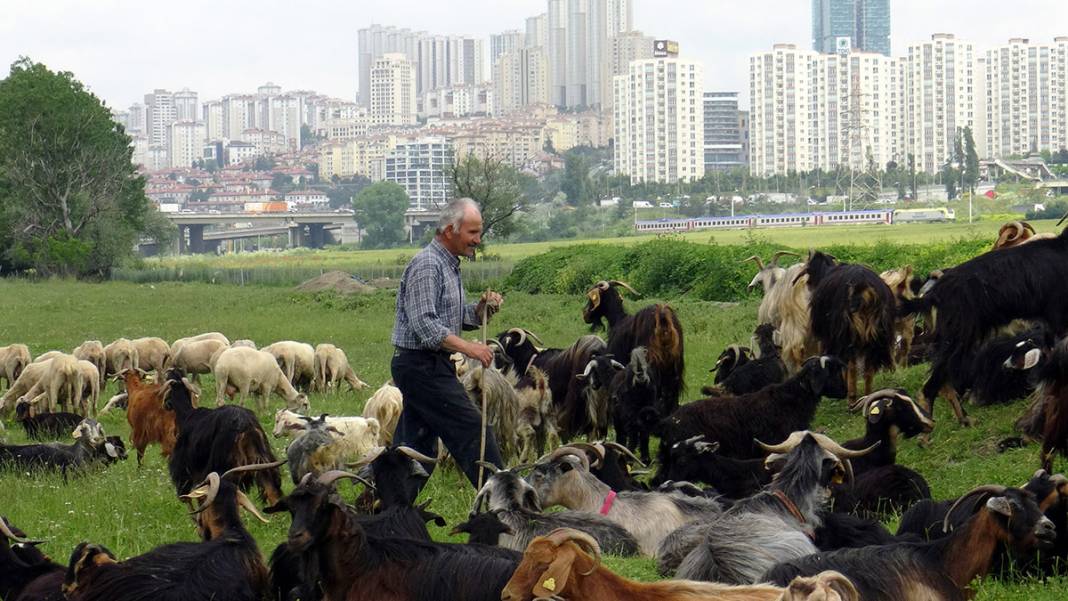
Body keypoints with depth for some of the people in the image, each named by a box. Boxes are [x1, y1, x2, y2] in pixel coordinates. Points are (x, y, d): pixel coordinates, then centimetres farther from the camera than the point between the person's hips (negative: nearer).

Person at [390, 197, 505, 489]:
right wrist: (468, 347, -27)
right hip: (421, 364, -10)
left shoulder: (449, 265, 17)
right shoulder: (426, 265, -15)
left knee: (416, 443, 9)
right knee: (472, 430, -8)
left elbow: (459, 319, 23)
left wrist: (482, 309, 3)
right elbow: (424, 325, -24)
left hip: (427, 366, 10)